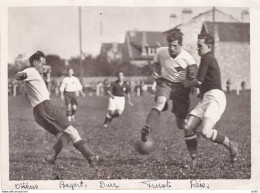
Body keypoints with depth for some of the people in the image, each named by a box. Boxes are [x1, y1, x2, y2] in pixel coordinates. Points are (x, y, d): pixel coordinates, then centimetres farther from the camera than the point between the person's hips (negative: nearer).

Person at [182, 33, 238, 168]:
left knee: (205, 131, -23)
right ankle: (194, 159, 0)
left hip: (215, 97, -10)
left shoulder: (207, 58, -5)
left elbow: (199, 80, -9)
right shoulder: (211, 59, 24)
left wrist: (187, 84, 4)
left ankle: (230, 145, -1)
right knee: (188, 127, -5)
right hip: (205, 99, 10)